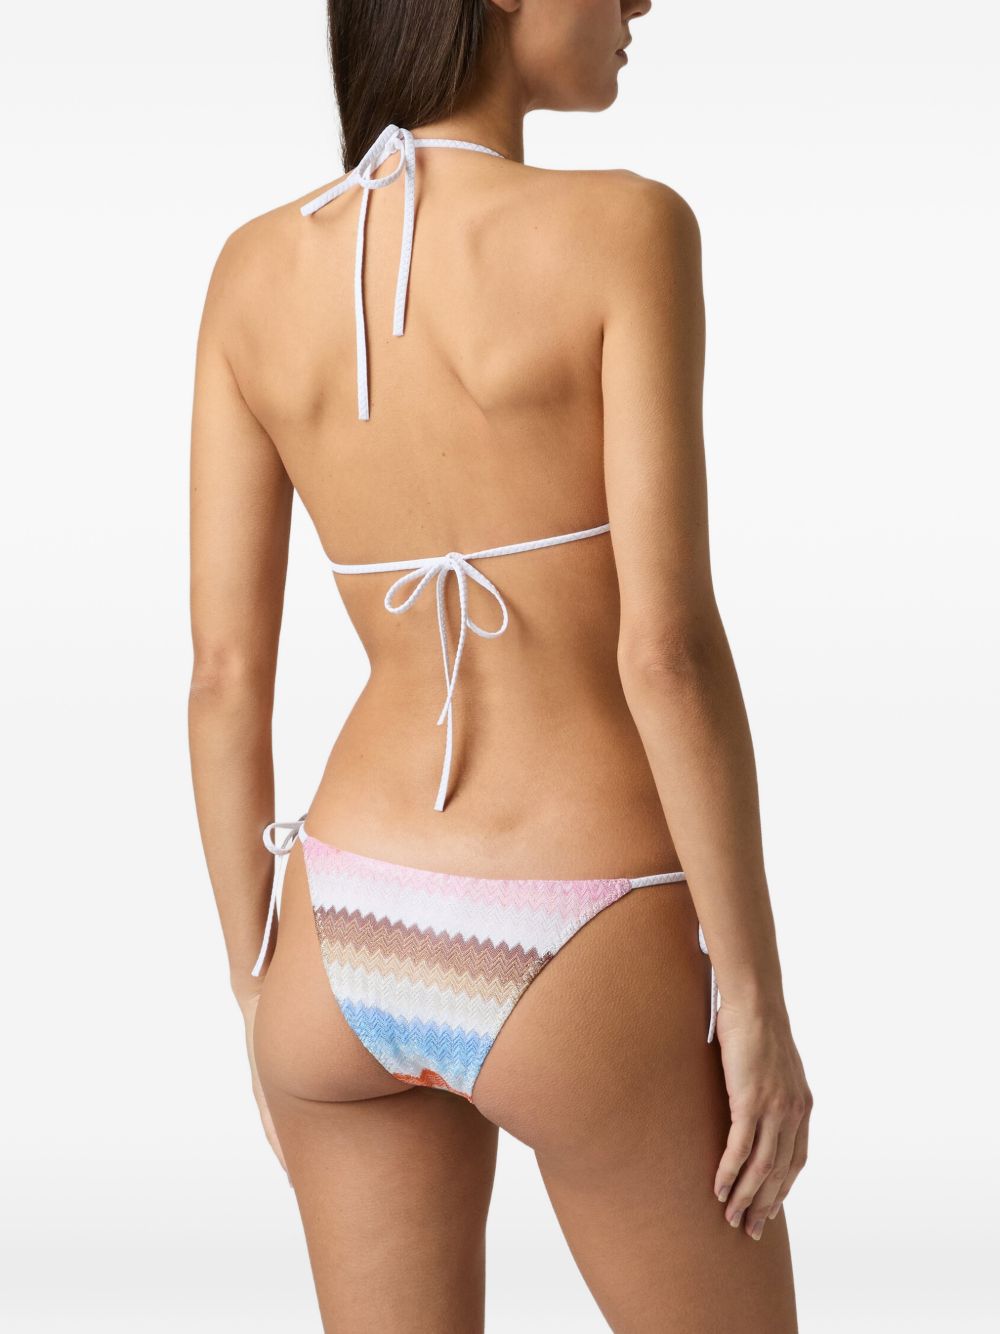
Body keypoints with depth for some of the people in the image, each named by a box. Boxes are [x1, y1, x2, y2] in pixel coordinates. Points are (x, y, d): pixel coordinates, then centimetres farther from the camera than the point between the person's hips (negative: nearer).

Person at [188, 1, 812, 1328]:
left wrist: (262, 997, 11)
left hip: (354, 948, 5)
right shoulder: (621, 229, -16)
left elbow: (225, 672, 1)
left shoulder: (255, 269, 0)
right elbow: (669, 650, -19)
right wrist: (760, 998, -9)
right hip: (582, 975, -4)